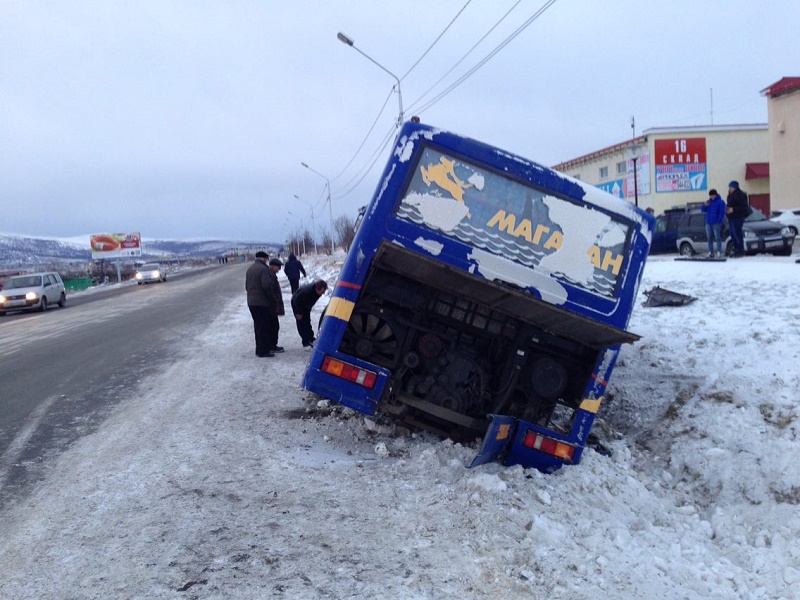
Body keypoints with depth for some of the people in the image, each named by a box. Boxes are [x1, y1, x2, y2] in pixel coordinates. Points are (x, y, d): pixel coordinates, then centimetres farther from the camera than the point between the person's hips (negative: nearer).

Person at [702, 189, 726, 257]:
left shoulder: (720, 202, -5)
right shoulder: (708, 202, 14)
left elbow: (722, 213, -10)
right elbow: (703, 210, 15)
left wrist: (719, 221, -16)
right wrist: (705, 205, -5)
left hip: (716, 223, -6)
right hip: (708, 223, 6)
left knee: (718, 238, -8)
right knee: (709, 238, 7)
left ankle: (719, 252, -6)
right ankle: (710, 252, 12)